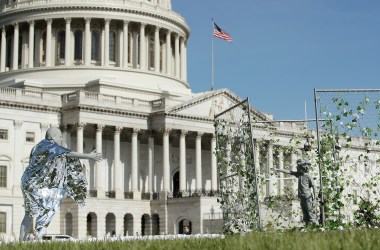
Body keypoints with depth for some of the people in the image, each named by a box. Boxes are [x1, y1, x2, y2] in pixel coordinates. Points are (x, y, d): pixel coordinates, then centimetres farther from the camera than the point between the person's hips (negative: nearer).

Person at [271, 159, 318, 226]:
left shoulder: (308, 176, -12)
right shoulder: (299, 174, 7)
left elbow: (314, 187, -9)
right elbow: (289, 172, 9)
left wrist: (314, 198, -9)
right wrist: (277, 170, 8)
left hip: (308, 198, -7)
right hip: (302, 198, 7)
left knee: (311, 214, -5)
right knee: (305, 215, 9)